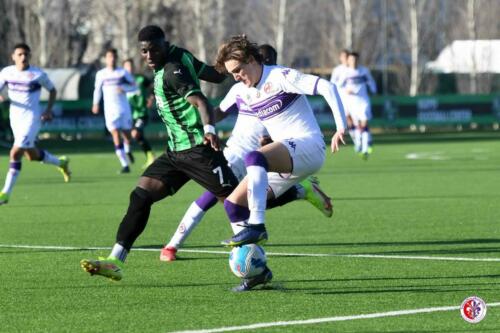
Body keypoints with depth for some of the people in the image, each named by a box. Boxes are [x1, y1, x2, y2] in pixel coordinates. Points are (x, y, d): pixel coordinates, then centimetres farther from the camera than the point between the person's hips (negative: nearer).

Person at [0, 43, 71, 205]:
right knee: (32, 155, 17)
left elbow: (52, 90, 5)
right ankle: (61, 163, 45)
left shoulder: (38, 75, -9)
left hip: (31, 118, -5)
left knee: (15, 153, -15)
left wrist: (48, 110, -7)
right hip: (15, 118, 5)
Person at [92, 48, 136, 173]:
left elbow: (134, 86, 4)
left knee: (126, 134, 7)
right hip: (110, 110, 0)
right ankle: (125, 165, -12)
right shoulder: (101, 74, 5)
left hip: (124, 108, 0)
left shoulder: (123, 72, 2)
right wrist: (95, 103, 10)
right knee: (116, 137, -12)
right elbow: (97, 89, 17)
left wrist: (124, 88, -15)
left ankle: (128, 150, 43)